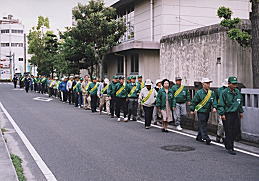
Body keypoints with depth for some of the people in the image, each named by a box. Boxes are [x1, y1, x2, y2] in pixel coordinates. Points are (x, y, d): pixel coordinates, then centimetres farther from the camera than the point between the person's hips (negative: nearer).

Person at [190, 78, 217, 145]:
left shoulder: (211, 93, 5)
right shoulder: (199, 93, -10)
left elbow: (214, 100, 4)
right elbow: (194, 101, -4)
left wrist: (214, 107, -14)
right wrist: (192, 110, -1)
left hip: (207, 112, 6)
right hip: (201, 111, -6)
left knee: (202, 125, 15)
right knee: (203, 125, -8)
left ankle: (199, 137, 26)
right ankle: (206, 138, -13)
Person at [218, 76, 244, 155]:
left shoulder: (237, 92, 8)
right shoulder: (224, 92, -12)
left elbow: (240, 102, 21)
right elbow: (221, 104, -12)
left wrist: (241, 112, 21)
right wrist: (222, 114, -17)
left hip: (235, 114, 7)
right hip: (227, 115, -6)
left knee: (235, 131, 9)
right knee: (229, 131, -3)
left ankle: (227, 142, 29)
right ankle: (229, 148, 6)